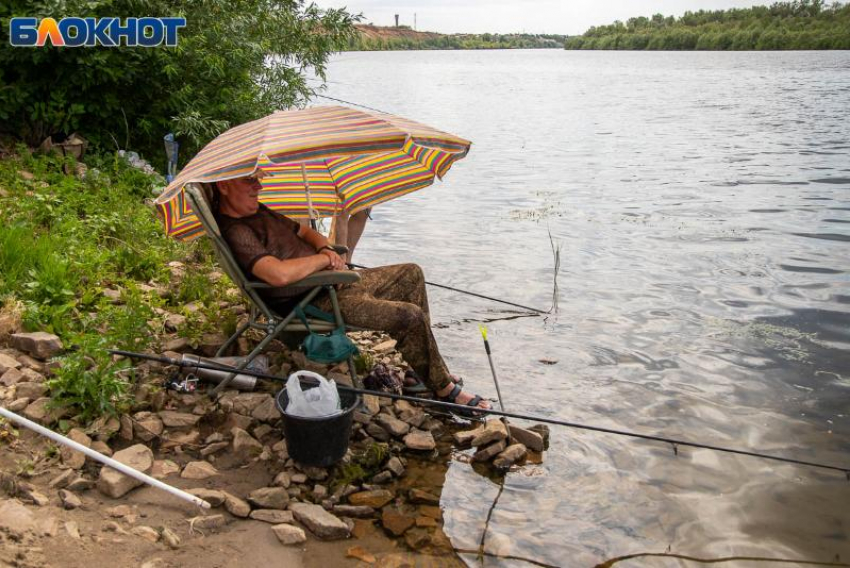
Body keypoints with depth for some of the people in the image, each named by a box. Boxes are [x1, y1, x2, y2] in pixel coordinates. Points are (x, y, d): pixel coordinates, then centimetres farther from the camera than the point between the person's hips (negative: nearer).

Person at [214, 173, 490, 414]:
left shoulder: (259, 211, 12)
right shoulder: (234, 232, -21)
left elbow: (305, 232, 23)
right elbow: (280, 274, -36)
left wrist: (325, 248, -1)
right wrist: (323, 258, -18)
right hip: (315, 303, -11)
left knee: (411, 274, 14)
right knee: (411, 316, -19)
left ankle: (421, 363, 17)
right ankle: (444, 389, 2)